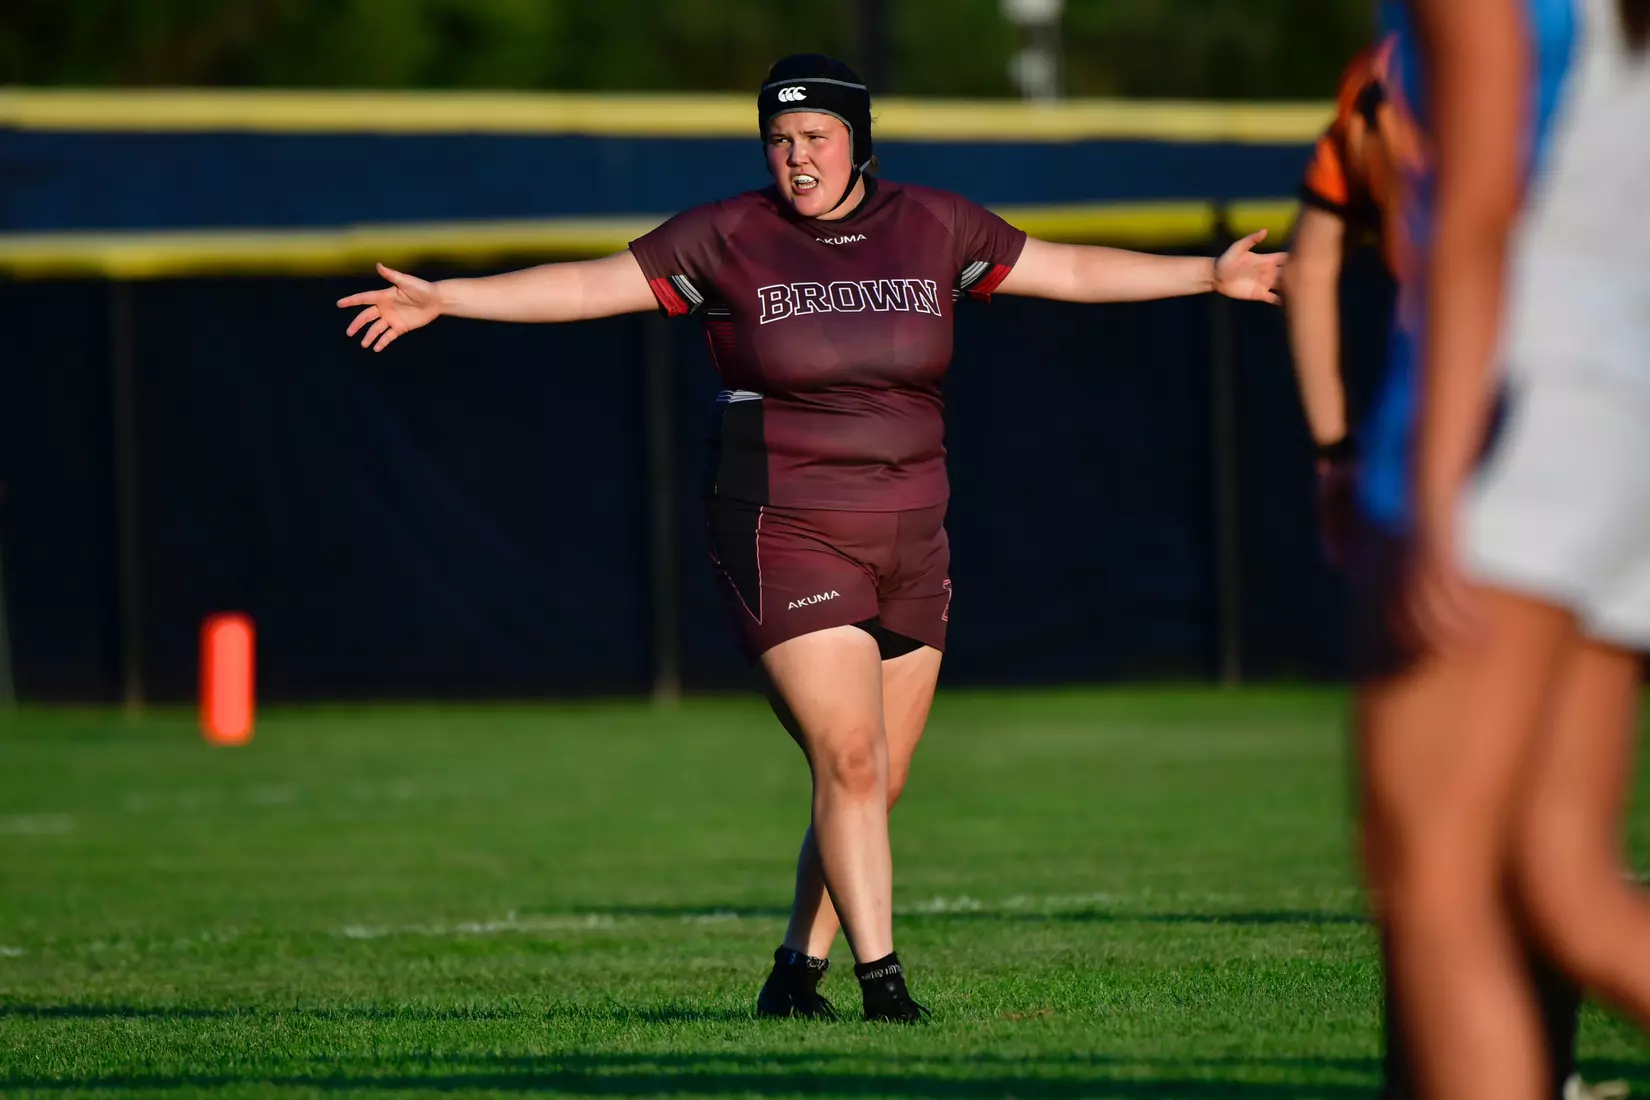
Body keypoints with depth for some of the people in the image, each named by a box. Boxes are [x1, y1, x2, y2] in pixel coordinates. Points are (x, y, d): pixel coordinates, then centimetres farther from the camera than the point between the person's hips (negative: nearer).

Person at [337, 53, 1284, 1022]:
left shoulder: (932, 227, 5)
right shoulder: (727, 238, -3)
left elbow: (1072, 271, 12)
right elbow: (585, 287, -4)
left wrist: (1211, 275, 10)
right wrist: (444, 300, -12)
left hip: (909, 545, 4)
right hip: (787, 543, -4)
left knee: (878, 788, 7)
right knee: (850, 763, -15)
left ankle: (796, 974, 21)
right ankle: (883, 982, -12)